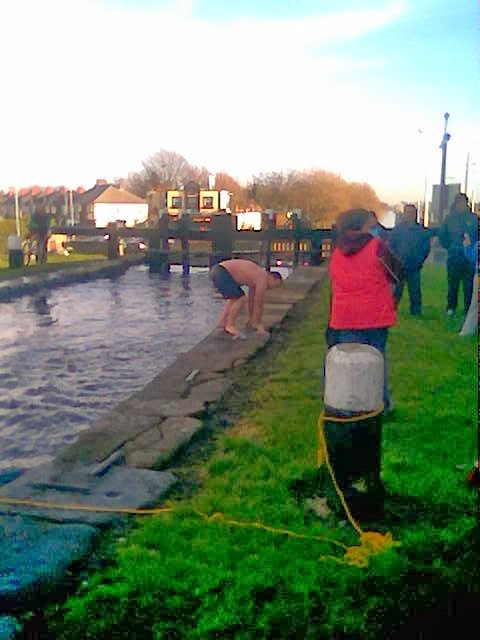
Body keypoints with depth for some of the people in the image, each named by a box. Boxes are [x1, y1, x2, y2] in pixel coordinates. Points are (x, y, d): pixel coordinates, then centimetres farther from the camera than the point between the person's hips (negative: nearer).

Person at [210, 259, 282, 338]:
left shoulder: (256, 277, 21)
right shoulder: (263, 278, -6)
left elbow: (252, 300, 30)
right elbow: (259, 304, -3)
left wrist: (251, 320, 36)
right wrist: (259, 324, 7)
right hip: (222, 273, -10)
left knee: (235, 298, 23)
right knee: (241, 299, -8)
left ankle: (222, 322, 19)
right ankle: (230, 326, -1)